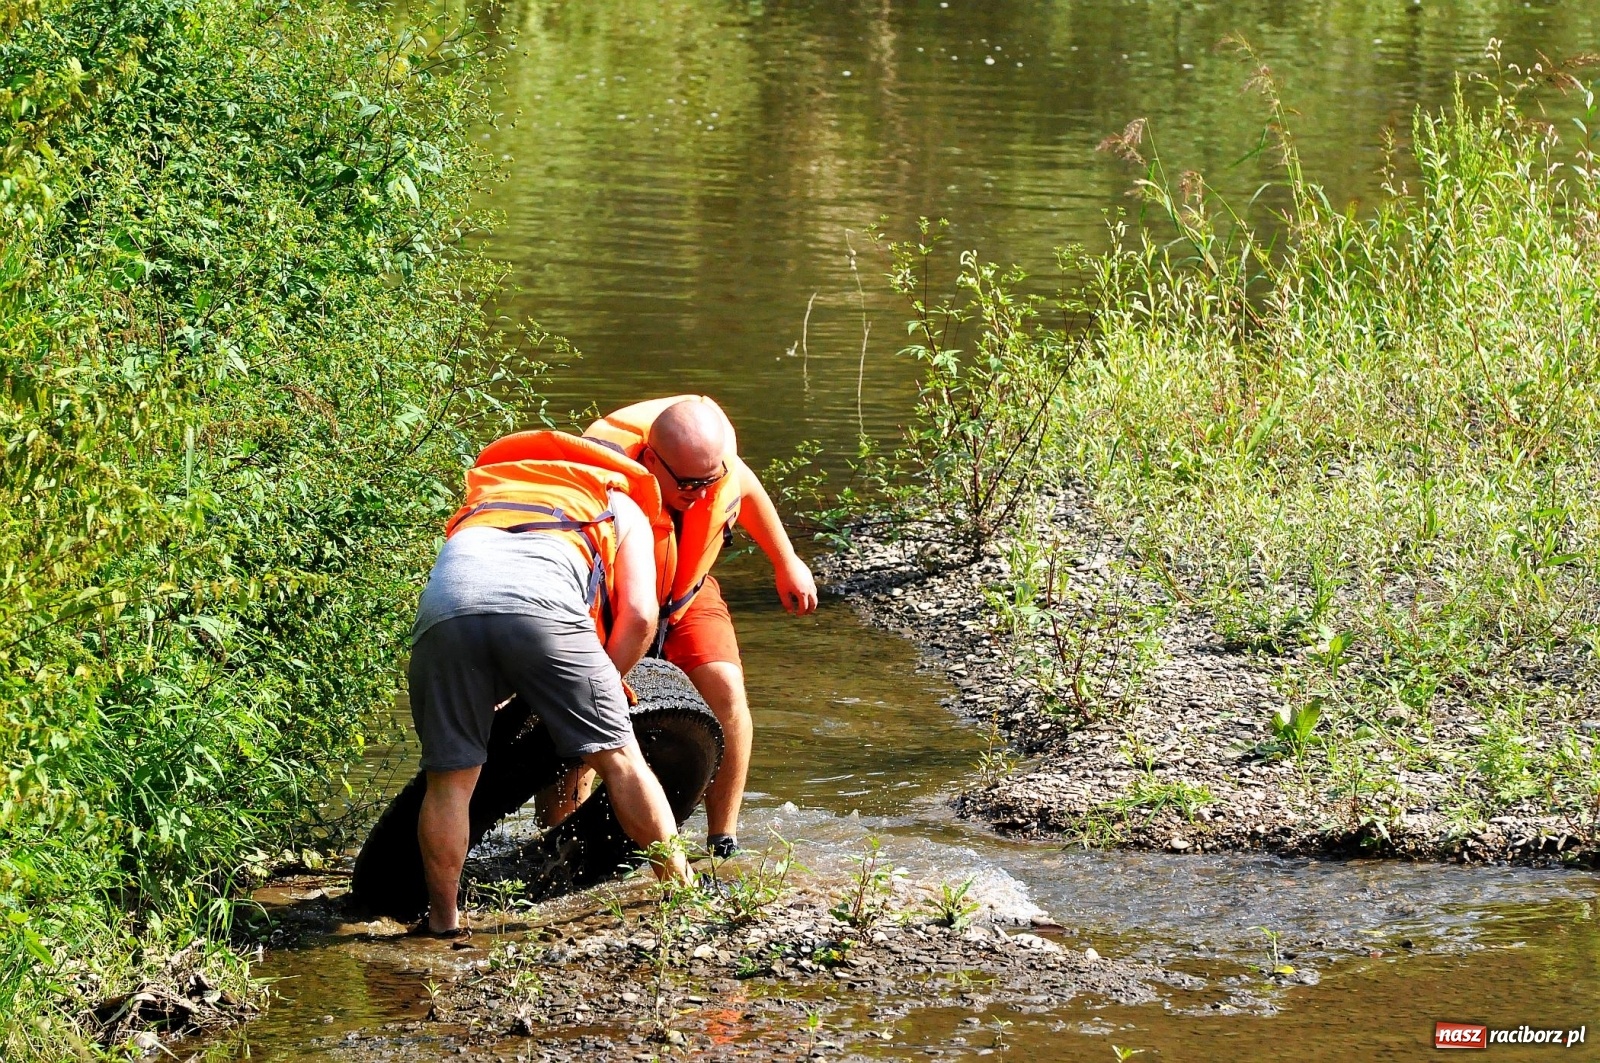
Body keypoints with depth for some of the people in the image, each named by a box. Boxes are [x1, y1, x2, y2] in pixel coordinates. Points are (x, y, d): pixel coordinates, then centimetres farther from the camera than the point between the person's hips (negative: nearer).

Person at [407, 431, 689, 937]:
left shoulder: (485, 496, 45)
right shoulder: (624, 508, 34)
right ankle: (684, 893, 18)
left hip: (443, 604, 2)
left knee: (450, 778, 13)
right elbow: (640, 616, 19)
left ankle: (443, 921, 17)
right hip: (542, 605, -2)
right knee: (618, 758, 10)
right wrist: (602, 684, 32)